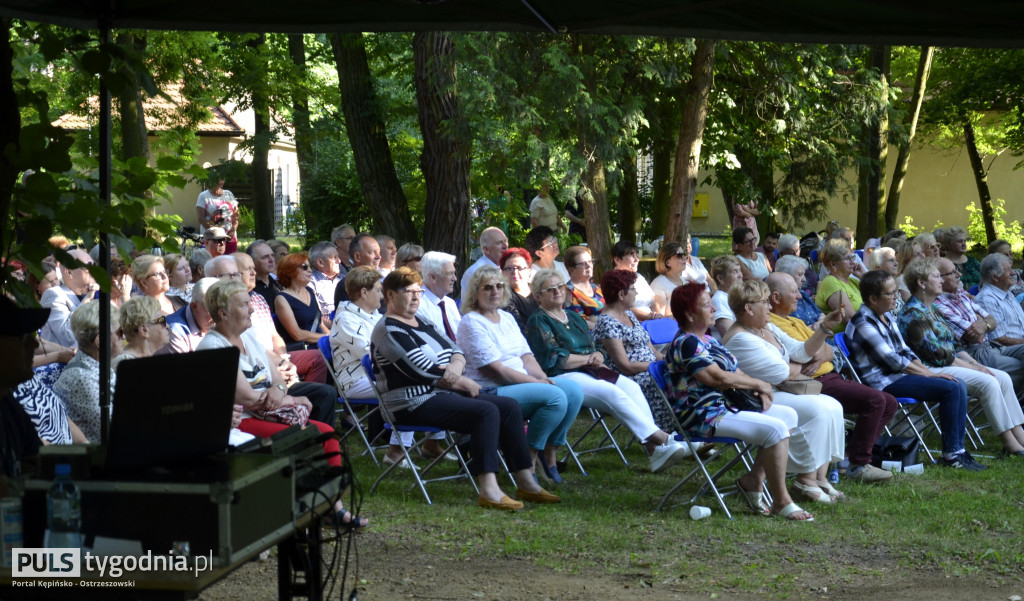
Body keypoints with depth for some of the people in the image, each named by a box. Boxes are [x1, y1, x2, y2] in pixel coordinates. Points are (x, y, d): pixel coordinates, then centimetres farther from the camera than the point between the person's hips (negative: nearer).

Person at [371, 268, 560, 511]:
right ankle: (488, 491, -34)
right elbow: (422, 370, -17)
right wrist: (465, 383, -10)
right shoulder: (387, 329, -9)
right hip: (415, 404, -9)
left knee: (510, 407, -4)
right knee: (486, 412, -28)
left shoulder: (422, 322, 20)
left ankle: (526, 484, -5)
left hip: (443, 392, 9)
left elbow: (456, 351, 14)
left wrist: (456, 366, -11)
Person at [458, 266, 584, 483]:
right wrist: (536, 382, -15)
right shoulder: (472, 323, -9)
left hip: (523, 383, 9)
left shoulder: (507, 318, 18)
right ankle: (530, 457, -12)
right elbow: (493, 370, -16)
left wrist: (544, 378, -6)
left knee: (574, 390, -9)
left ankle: (549, 453, -1)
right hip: (491, 392, -9)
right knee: (556, 397, -26)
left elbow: (526, 357, 14)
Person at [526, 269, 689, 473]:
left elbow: (593, 351, 23)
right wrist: (589, 358, -3)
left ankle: (654, 448, -31)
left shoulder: (574, 317, 25)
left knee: (631, 387, -20)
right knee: (612, 392, -30)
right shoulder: (538, 321, 1)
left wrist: (598, 357, -3)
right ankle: (660, 438, -33)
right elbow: (552, 360, -10)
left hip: (587, 372, 7)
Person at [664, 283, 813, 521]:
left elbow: (736, 372, 18)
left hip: (727, 405, 11)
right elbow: (719, 378, -24)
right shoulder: (686, 344, -15)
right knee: (775, 429, -23)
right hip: (705, 417, -11)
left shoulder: (708, 340, 18)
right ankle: (781, 502, -16)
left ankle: (753, 480, 5)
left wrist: (758, 391, -3)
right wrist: (758, 384, -11)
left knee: (789, 415, 7)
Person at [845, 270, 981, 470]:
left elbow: (904, 351, 18)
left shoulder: (886, 316, 14)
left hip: (898, 374, 10)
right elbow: (892, 360, -19)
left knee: (959, 385, -1)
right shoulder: (863, 323, -16)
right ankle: (951, 455, -13)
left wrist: (928, 371, 2)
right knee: (950, 388, -19)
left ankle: (958, 450, -2)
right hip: (883, 382, -10)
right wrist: (931, 375, -13)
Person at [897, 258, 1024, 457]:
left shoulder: (931, 310, 18)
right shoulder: (913, 314, -13)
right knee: (987, 382, -25)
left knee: (1003, 378, -6)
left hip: (951, 363, 10)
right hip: (931, 370, -10)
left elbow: (953, 345, 20)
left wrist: (974, 362, 4)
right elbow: (936, 354, -18)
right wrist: (972, 367, -13)